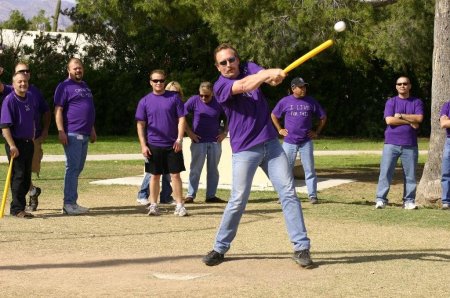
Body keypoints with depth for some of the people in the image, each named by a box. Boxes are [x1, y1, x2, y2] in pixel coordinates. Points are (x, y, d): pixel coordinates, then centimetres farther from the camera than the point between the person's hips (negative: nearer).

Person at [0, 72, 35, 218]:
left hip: (28, 143, 8)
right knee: (18, 175, -7)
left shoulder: (30, 98, 9)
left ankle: (17, 207, 20)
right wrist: (12, 146, -24)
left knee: (26, 177, 11)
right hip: (15, 143, -8)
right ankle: (17, 209, -3)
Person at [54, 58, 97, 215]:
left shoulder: (85, 86, 21)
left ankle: (71, 202, 16)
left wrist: (92, 130, 24)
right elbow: (58, 110, -11)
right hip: (72, 134, -8)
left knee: (78, 168, 10)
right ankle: (69, 204, -8)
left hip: (85, 135, 8)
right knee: (72, 168, -9)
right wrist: (61, 131, -19)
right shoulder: (64, 87, -5)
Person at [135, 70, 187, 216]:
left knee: (175, 175, 2)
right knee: (155, 176, 7)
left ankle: (179, 205, 7)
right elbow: (140, 124, 3)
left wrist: (179, 139, -9)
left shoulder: (174, 97, 1)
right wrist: (143, 145, -4)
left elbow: (181, 119, 1)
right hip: (154, 145, 0)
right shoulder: (145, 101, 3)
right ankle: (153, 205, 14)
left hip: (173, 145, 0)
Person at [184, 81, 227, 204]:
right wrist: (189, 132, -7)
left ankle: (211, 196, 15)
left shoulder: (219, 103, 0)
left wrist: (225, 132, 3)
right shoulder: (194, 101, -5)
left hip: (215, 142, 2)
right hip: (198, 142, -2)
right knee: (195, 169, 0)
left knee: (213, 170, 7)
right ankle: (190, 195, 5)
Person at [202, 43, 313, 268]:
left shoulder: (250, 68, 6)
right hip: (244, 150, -4)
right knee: (238, 200, -6)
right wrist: (269, 73, -39)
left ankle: (301, 247, -1)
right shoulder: (220, 86, -7)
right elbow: (244, 86, -26)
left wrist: (275, 76, -37)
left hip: (271, 144, 4)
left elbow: (269, 78, -13)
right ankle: (220, 248, 10)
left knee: (288, 193, -3)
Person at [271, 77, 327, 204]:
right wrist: (280, 130, 6)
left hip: (306, 142, 0)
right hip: (289, 141, 0)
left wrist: (317, 132, 5)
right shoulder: (285, 101, 0)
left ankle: (312, 195, 4)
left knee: (309, 170, 0)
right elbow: (273, 115, 14)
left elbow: (323, 117, 12)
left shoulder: (311, 101, 2)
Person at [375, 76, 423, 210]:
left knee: (410, 174, 1)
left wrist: (401, 116, -8)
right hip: (391, 143, -1)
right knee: (385, 172, -5)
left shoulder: (417, 102, 10)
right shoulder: (391, 102, 7)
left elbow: (419, 118, -7)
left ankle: (409, 201, 7)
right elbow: (389, 120, -8)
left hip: (410, 145, 1)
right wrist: (410, 122, -7)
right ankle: (381, 199, -4)